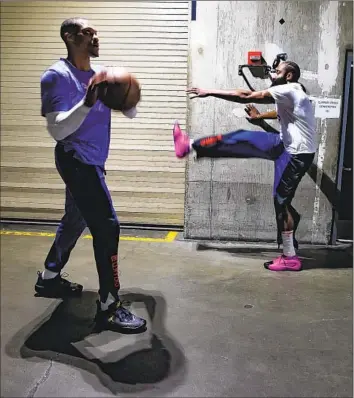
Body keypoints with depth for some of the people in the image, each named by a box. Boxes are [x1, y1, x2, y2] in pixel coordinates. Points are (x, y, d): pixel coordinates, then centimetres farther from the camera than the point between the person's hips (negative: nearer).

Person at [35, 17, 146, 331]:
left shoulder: (102, 74, 9)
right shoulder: (56, 76, -13)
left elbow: (131, 114, 8)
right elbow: (57, 130, -22)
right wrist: (87, 103, -35)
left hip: (91, 161, 9)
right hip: (76, 160, -9)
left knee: (76, 221, 21)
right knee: (107, 227, -14)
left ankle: (49, 278, 40)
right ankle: (109, 307, -6)